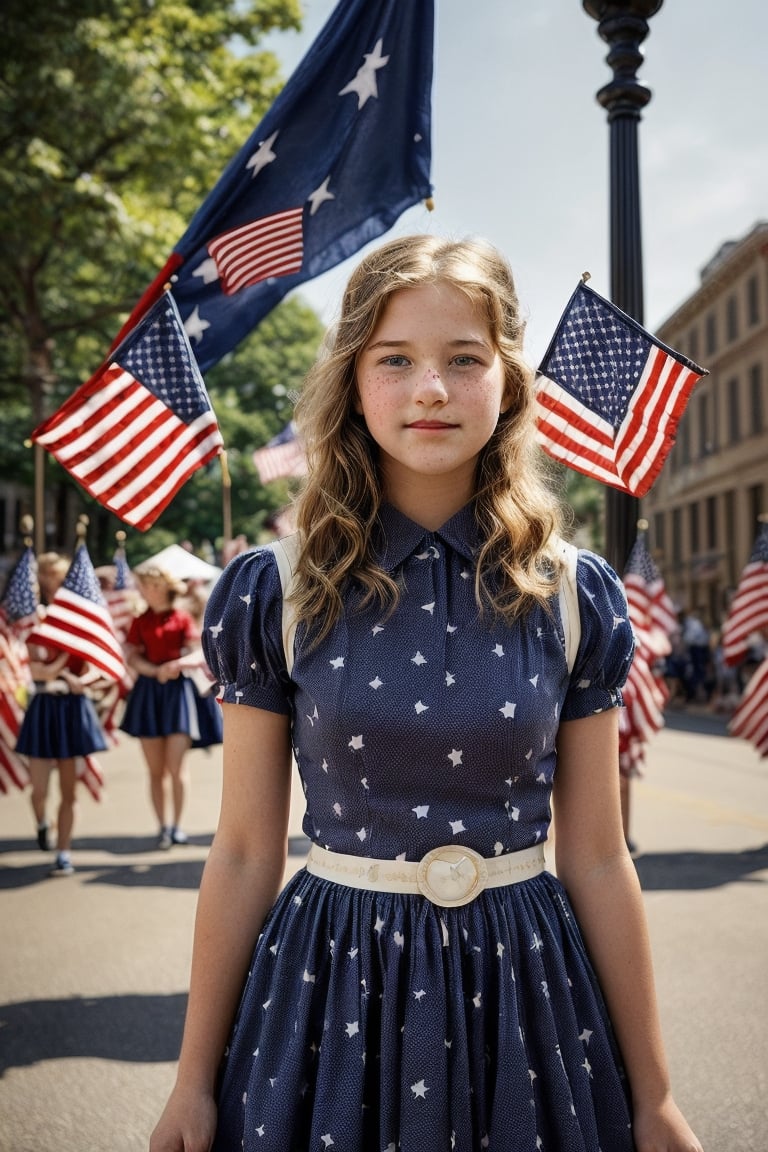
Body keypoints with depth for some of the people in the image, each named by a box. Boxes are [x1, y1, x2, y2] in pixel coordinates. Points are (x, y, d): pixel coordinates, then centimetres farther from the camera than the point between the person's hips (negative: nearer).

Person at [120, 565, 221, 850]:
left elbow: (199, 656, -5)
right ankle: (163, 826, 12)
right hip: (148, 692, 3)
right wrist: (156, 671, -15)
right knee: (156, 768, 4)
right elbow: (132, 657, 0)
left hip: (178, 691, -3)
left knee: (175, 765, -8)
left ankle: (177, 824, 5)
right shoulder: (140, 621, 8)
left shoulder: (182, 618, 1)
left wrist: (177, 664, -23)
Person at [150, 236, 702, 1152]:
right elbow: (244, 854, -2)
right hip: (333, 987, -1)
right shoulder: (275, 594, -7)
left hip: (522, 987, 1)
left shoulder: (573, 597, -4)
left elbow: (598, 860, 0)